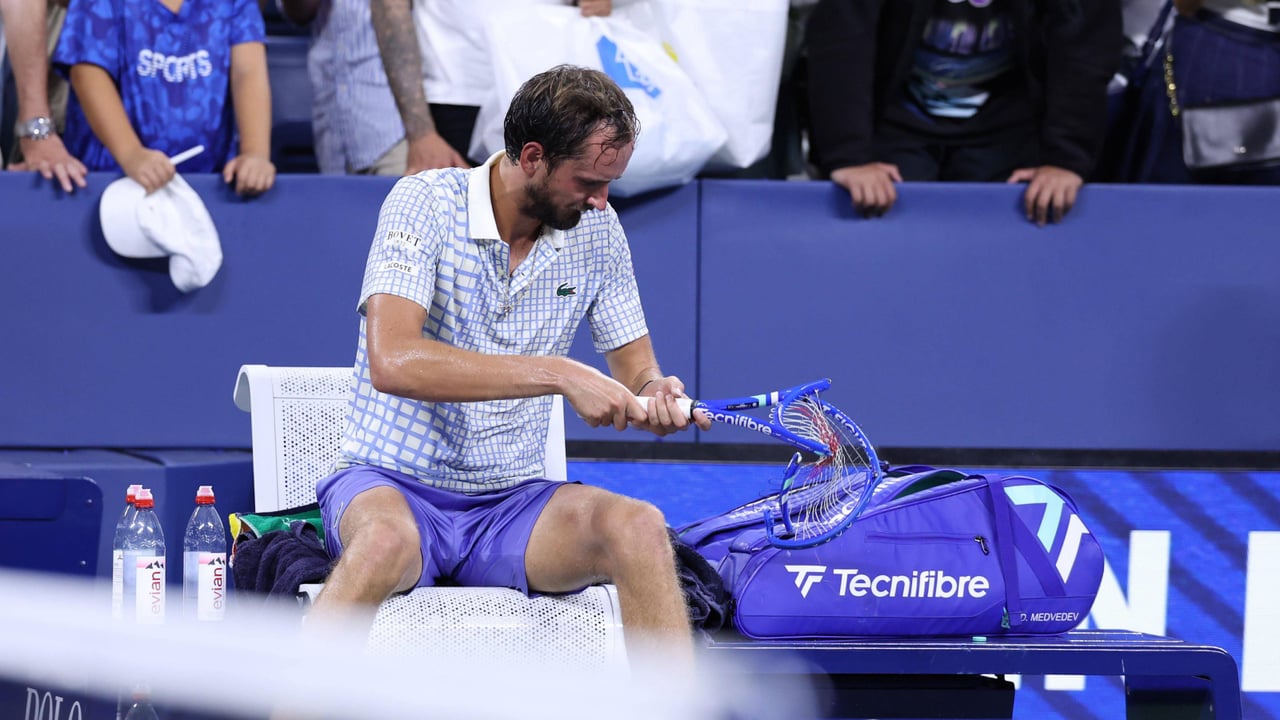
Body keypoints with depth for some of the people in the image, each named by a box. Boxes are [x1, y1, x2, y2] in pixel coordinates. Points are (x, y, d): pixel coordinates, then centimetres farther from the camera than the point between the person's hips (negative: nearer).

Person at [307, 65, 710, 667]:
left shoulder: (596, 229, 4)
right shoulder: (424, 204, -13)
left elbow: (635, 369, 12)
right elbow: (393, 361, -26)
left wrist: (655, 396, -15)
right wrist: (559, 375, -30)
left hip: (512, 503, 4)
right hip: (393, 485, -4)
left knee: (639, 527, -26)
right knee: (386, 540, -39)